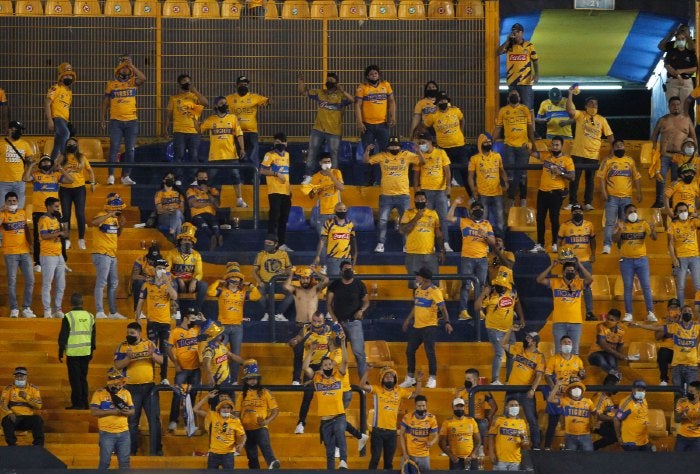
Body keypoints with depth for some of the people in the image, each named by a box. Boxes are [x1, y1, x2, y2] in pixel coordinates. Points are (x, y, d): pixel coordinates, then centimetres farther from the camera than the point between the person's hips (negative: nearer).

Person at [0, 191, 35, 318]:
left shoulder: (22, 213, 11)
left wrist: (31, 243, 11)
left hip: (25, 252, 5)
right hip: (10, 253, -5)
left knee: (30, 280, 3)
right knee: (12, 282, -3)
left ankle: (26, 308, 11)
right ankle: (14, 309, 1)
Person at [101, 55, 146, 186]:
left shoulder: (133, 82, 5)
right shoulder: (111, 84, 7)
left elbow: (143, 78, -18)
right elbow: (105, 103, 12)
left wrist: (132, 66, -15)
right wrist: (103, 120, 8)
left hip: (131, 121, 1)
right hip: (116, 121, -1)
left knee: (130, 150, 3)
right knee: (114, 148, -6)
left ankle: (126, 176, 11)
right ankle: (111, 176, -4)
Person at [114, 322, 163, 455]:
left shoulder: (149, 344, 5)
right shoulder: (122, 347, -1)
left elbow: (162, 360, 2)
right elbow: (117, 365, -11)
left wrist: (153, 354, -18)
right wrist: (128, 358, -27)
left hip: (150, 386, 2)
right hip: (131, 388, -2)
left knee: (154, 418, 4)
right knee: (132, 420, 4)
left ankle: (156, 449, 10)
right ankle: (131, 450, 11)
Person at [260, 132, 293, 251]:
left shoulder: (287, 155, 16)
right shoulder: (270, 155, -4)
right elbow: (262, 170, -11)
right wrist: (276, 173, -19)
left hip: (286, 192, 7)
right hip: (274, 191, -7)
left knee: (284, 219, 9)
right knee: (274, 216, -9)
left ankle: (282, 244, 14)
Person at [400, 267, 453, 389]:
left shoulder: (434, 291, -13)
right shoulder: (418, 290, 11)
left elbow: (443, 308, -19)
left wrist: (447, 322, -31)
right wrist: (408, 319, 28)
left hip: (429, 326, -8)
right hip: (416, 326, 8)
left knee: (430, 353, -7)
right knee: (409, 351, 9)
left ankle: (432, 379, 2)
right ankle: (410, 378, 20)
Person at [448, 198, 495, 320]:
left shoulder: (486, 224, 13)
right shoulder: (464, 221, 7)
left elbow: (493, 242, 10)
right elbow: (450, 218, -4)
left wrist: (485, 236, -9)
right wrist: (455, 204, -9)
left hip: (482, 259, 2)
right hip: (467, 258, -2)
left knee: (480, 285, 3)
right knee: (465, 285, -5)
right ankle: (463, 311, -7)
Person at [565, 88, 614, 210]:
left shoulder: (601, 120, 5)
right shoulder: (580, 115, -1)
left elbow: (610, 135, 8)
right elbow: (569, 110, -19)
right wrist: (570, 94, -24)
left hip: (593, 155, 2)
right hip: (578, 153, -2)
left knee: (590, 180, 6)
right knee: (574, 178, 0)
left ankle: (588, 203, 13)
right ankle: (572, 202, 8)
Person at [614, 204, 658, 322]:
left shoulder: (643, 223, 2)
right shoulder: (621, 224, 0)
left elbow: (654, 238, -4)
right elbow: (614, 239, -10)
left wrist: (653, 231, -27)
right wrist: (619, 230, -29)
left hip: (642, 259, 0)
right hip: (626, 260, 0)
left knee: (646, 286, -1)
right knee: (627, 287, 3)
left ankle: (650, 313, 1)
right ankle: (628, 314, 7)